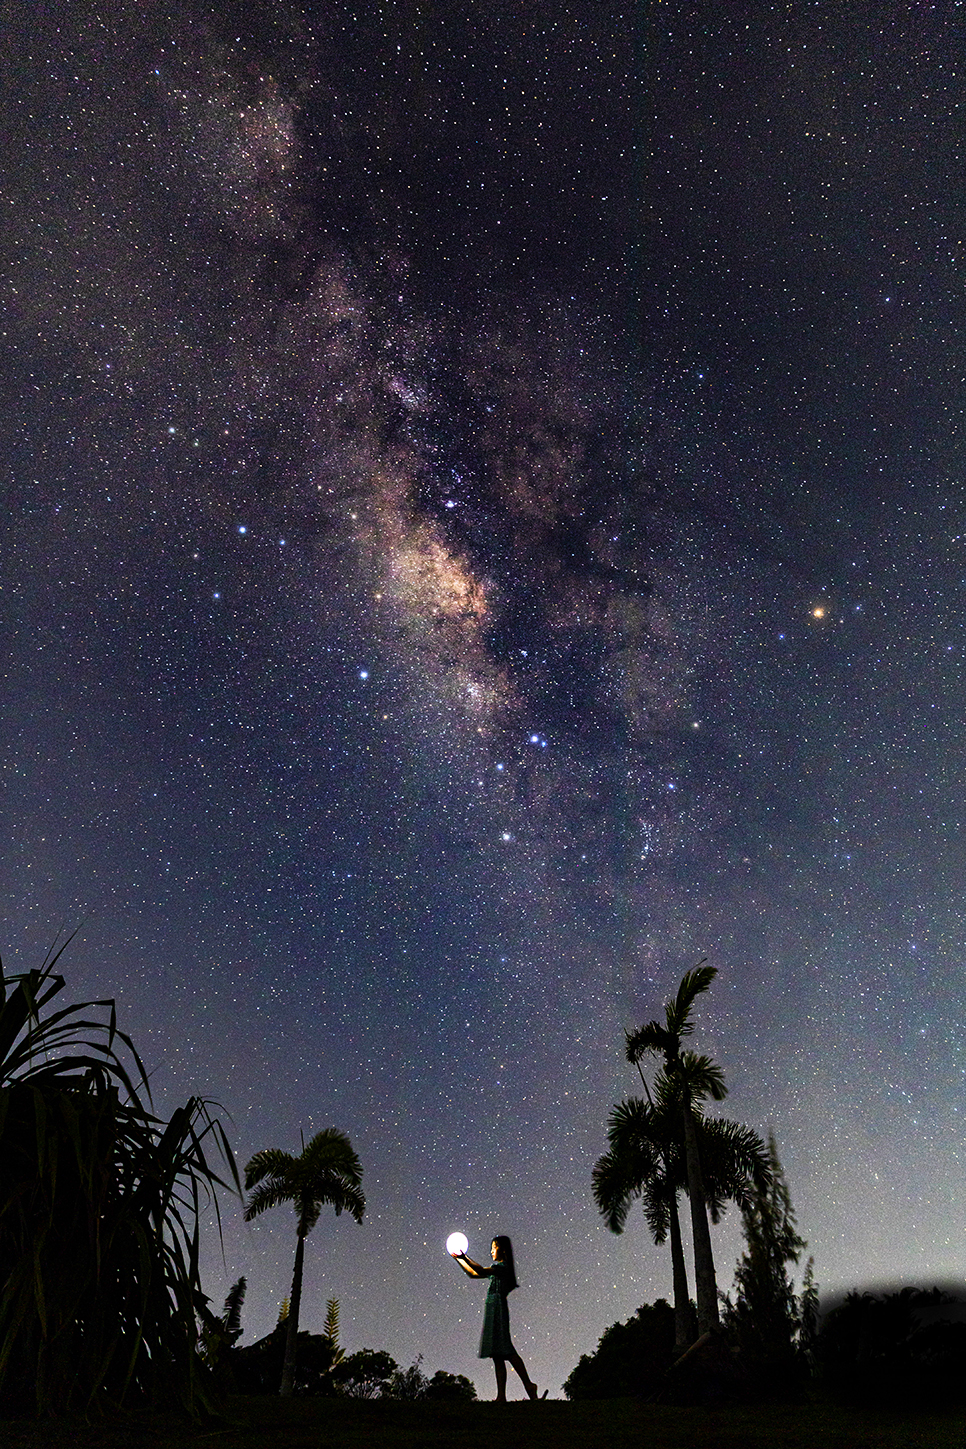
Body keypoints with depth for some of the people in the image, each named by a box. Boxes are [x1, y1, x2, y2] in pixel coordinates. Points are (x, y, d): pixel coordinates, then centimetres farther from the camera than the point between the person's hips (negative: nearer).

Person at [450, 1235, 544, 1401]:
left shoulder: (503, 1266, -7)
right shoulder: (497, 1268, 22)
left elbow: (481, 1271, -23)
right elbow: (473, 1273, 28)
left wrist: (464, 1258, -25)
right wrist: (458, 1259, 23)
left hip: (498, 1311, -9)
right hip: (492, 1314, 9)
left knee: (507, 1351, -13)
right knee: (497, 1356, 5)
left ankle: (529, 1385, -9)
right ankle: (501, 1396, 4)